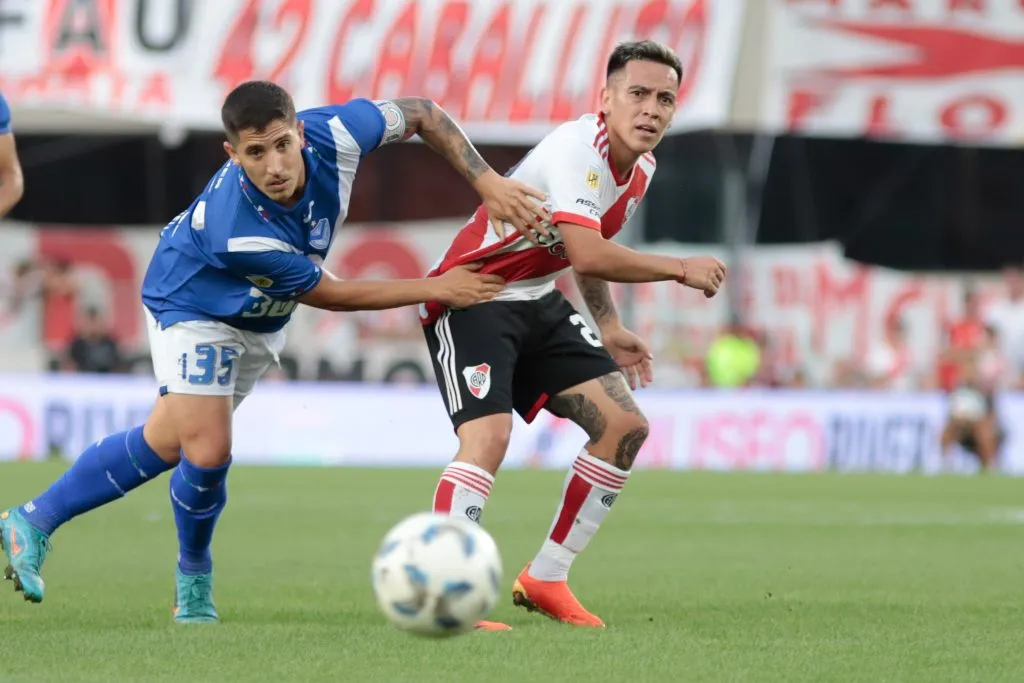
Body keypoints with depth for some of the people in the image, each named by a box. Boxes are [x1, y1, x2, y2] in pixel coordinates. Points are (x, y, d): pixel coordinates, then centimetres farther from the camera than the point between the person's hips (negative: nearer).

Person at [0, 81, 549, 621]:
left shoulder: (333, 133, -32)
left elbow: (421, 113, -13)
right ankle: (194, 576, 12)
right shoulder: (236, 232, -43)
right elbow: (329, 295, -28)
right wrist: (438, 289, -23)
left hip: (259, 321, 6)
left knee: (163, 445, 12)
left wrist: (486, 181, -21)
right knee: (208, 452, -17)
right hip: (193, 307, -6)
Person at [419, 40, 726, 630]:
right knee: (488, 434, -28)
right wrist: (681, 269, -27)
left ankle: (544, 579, 11)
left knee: (625, 426, 2)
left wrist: (610, 327, 14)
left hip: (540, 304, 9)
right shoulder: (577, 149, -25)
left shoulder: (640, 169, 5)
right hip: (473, 300, -9)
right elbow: (587, 254, -37)